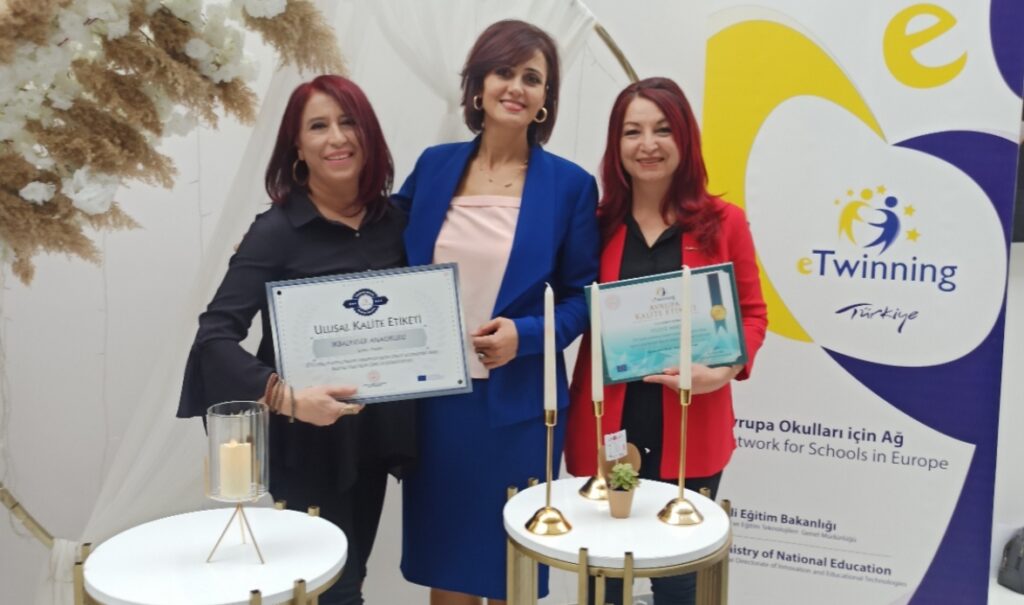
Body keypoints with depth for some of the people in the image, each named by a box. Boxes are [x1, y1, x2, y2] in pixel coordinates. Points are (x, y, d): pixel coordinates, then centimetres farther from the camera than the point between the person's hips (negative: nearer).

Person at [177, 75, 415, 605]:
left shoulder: (392, 221, 2)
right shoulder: (277, 230, -13)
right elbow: (215, 336, -21)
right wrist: (287, 397, -33)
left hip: (373, 436, 5)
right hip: (307, 443, -5)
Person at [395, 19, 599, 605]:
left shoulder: (569, 184, -4)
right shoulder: (434, 165, 4)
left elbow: (582, 297, -2)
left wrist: (525, 335, -18)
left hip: (518, 405, -3)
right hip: (436, 399, 3)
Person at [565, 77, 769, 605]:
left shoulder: (722, 222, 0)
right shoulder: (597, 223, 2)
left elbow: (751, 313, 4)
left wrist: (724, 370, -12)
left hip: (689, 433, 0)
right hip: (606, 428, 1)